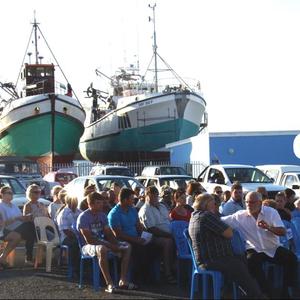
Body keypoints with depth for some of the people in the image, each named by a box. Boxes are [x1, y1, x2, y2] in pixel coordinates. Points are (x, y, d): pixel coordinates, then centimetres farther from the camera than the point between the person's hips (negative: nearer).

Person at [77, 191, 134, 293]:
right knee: (102, 249, -41)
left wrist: (116, 244, -12)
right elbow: (89, 239, -21)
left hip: (103, 243, 8)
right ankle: (109, 284, -40)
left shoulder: (102, 215, 10)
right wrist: (110, 245, -24)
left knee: (127, 246, -6)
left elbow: (109, 234, 11)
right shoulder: (83, 217, -13)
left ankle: (123, 280, -12)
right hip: (88, 246, -8)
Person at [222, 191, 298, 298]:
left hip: (274, 248, 1)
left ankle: (286, 292, -10)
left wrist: (268, 227, -29)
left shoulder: (271, 212, -3)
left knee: (291, 257, -23)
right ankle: (267, 292, -20)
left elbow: (282, 231, -12)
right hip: (255, 250, -1)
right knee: (251, 261, -33)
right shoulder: (240, 216, -2)